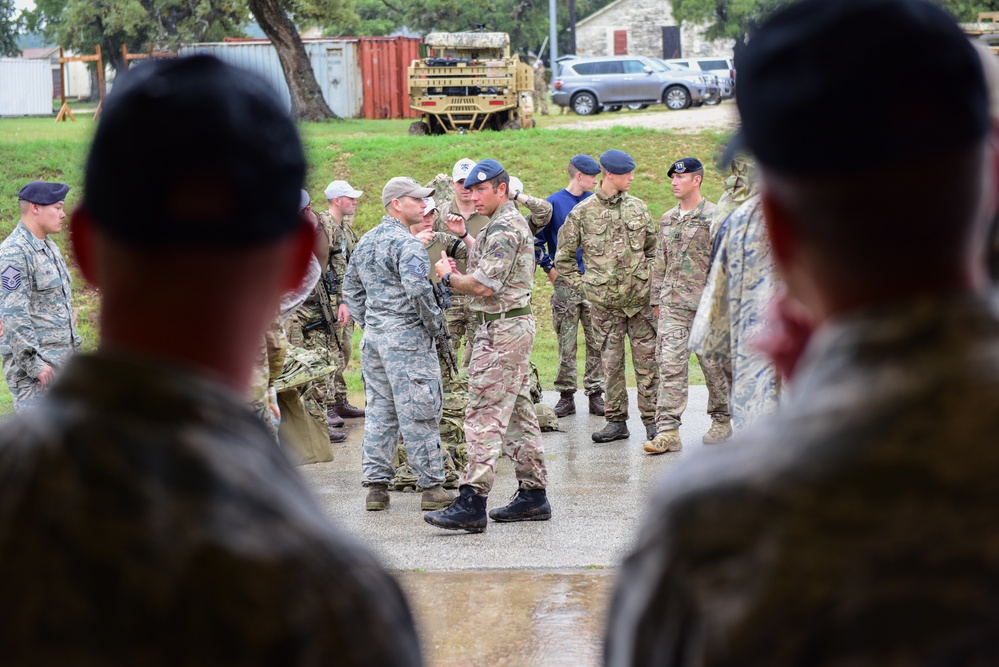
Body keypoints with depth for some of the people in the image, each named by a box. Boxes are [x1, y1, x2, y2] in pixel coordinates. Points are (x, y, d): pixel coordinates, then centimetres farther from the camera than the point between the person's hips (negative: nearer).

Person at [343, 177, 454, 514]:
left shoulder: (366, 242, 14)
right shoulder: (406, 243, -14)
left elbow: (351, 288, 21)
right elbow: (417, 288, -26)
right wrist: (434, 322, -12)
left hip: (373, 335, 8)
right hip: (407, 337, -8)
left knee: (379, 411, 11)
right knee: (419, 414, -3)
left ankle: (376, 485, 12)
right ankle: (432, 487, 2)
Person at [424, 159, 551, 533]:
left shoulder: (504, 228, -16)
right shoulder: (510, 222, 17)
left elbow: (483, 285, -22)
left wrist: (447, 276, -7)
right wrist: (464, 236, 23)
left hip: (502, 330, -11)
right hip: (514, 325, 11)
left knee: (484, 415, -13)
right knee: (518, 412, 13)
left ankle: (472, 503, -17)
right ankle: (533, 495, 17)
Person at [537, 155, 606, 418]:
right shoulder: (554, 203, 1)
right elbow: (537, 239, 5)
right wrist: (549, 268, -2)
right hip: (565, 283, -2)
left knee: (597, 341, 0)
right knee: (566, 343, 0)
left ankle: (595, 393, 6)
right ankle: (566, 396, 6)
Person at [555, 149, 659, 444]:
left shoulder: (638, 207, 8)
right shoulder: (582, 212, -1)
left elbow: (653, 249, 18)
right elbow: (563, 258, 6)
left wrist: (650, 278, 7)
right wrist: (583, 285, 0)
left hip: (640, 298, 2)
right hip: (604, 302, -2)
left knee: (647, 361, 2)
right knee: (611, 363, 4)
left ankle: (652, 419, 8)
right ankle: (616, 421, 13)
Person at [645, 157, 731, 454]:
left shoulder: (714, 217, -4)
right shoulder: (667, 219, 14)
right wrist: (656, 299, 17)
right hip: (673, 304, 5)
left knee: (713, 365, 6)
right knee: (670, 366, -5)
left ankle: (721, 420, 24)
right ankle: (668, 431, -8)